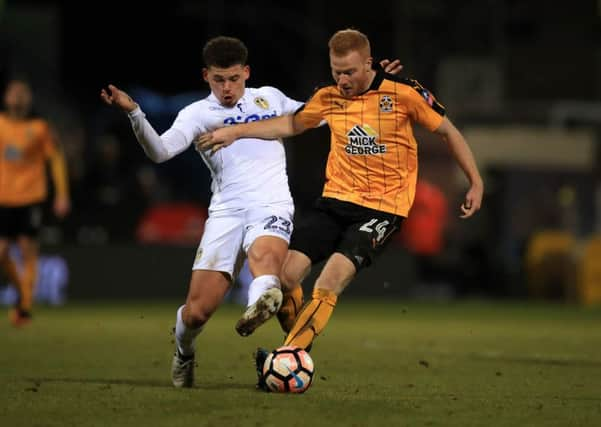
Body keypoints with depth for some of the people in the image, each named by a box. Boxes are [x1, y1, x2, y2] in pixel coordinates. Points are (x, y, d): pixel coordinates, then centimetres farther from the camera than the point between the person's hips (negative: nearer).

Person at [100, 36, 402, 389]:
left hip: (272, 207, 0)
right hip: (226, 211, 0)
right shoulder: (199, 113, 10)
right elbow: (160, 151, -5)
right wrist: (133, 112, -21)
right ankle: (184, 353, 27)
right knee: (197, 312, -5)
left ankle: (262, 302, -70)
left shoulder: (269, 98, 20)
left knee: (265, 255, -38)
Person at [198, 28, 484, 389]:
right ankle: (298, 351, 8)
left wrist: (476, 183, 0)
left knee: (332, 280, -24)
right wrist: (236, 131, 17)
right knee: (287, 272, -11)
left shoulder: (404, 94, -8)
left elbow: (448, 131, 2)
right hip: (335, 201, 5)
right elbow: (292, 125, 22)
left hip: (383, 207, -5)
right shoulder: (329, 98, 5)